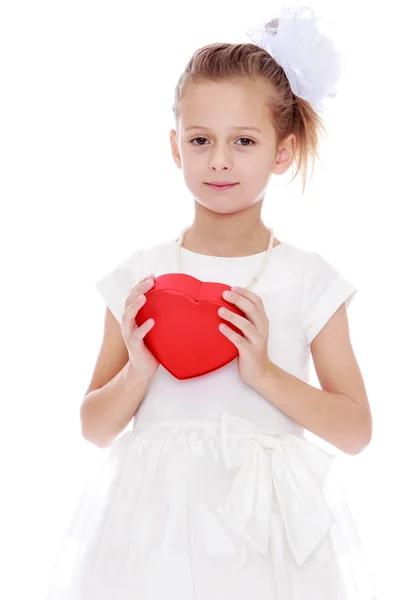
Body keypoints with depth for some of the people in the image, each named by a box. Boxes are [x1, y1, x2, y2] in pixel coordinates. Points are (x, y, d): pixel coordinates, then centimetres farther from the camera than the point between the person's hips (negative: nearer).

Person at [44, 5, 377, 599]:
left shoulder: (309, 280, -3)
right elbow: (96, 428, 4)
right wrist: (138, 370, -14)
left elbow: (355, 430, -4)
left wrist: (264, 372, -15)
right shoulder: (141, 277, -1)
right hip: (154, 525, 1)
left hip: (270, 526, 0)